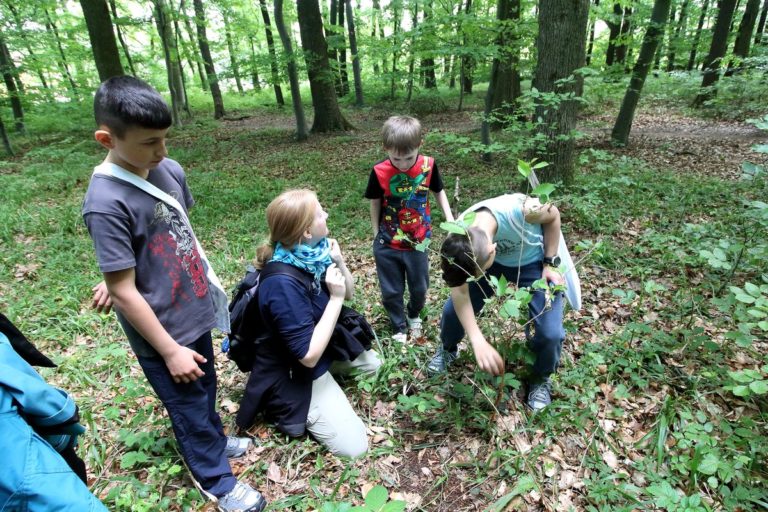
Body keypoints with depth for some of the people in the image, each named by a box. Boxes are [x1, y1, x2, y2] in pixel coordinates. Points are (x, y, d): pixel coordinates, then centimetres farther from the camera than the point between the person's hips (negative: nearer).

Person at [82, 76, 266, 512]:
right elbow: (124, 292, -22)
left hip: (194, 313, 6)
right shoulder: (107, 203, -26)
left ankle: (214, 439, 54)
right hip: (162, 331, -6)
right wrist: (170, 351, -15)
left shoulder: (169, 170, -5)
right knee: (189, 406, 15)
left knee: (206, 387, 27)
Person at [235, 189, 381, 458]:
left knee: (372, 363, 23)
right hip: (295, 373, -8)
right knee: (352, 445, -8)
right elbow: (309, 355, -32)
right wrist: (335, 299, -29)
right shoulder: (282, 283, -35)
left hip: (323, 347, 8)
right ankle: (283, 407, 6)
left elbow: (349, 293, 2)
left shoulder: (311, 253, -11)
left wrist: (340, 263, -18)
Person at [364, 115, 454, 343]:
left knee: (419, 287, 17)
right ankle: (399, 328, 36)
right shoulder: (379, 172, -17)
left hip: (418, 241, 1)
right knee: (391, 291, 11)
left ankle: (414, 316, 48)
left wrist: (450, 220, -4)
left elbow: (439, 192, 5)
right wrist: (376, 233, 2)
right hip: (387, 244, -1)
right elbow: (375, 203, -1)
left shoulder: (428, 165, -13)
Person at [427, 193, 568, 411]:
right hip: (494, 261, 2)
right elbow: (460, 291, -25)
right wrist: (478, 341, -36)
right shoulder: (459, 239, -31)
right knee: (453, 309, -4)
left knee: (550, 332, -14)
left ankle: (541, 378, 20)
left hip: (533, 262, -2)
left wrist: (551, 264, -15)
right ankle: (447, 350, 31)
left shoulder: (522, 210, -42)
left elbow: (553, 216, -17)